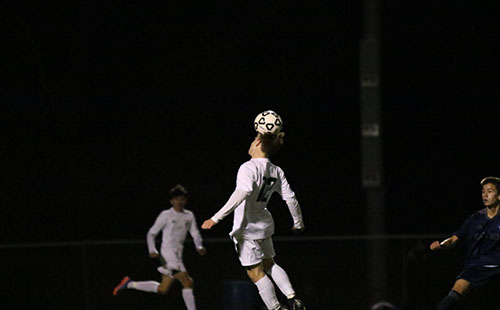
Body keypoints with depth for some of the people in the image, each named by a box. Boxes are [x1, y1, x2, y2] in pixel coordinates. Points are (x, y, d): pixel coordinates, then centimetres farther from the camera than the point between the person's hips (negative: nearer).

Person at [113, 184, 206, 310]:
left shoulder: (189, 216, 12)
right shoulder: (166, 215, -4)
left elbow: (195, 234, 16)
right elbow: (151, 233, 0)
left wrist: (199, 247, -5)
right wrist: (152, 250, -16)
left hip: (178, 255, 7)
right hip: (168, 254, -7)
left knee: (163, 289, 12)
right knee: (187, 282, -16)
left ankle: (129, 284, 24)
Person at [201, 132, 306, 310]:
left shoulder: (249, 168, -19)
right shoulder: (276, 171, 2)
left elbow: (242, 193, -34)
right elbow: (290, 198, 4)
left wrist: (217, 218, -37)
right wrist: (298, 222, 21)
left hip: (247, 228, -7)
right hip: (265, 225, 7)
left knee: (255, 272, 1)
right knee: (269, 264, 24)